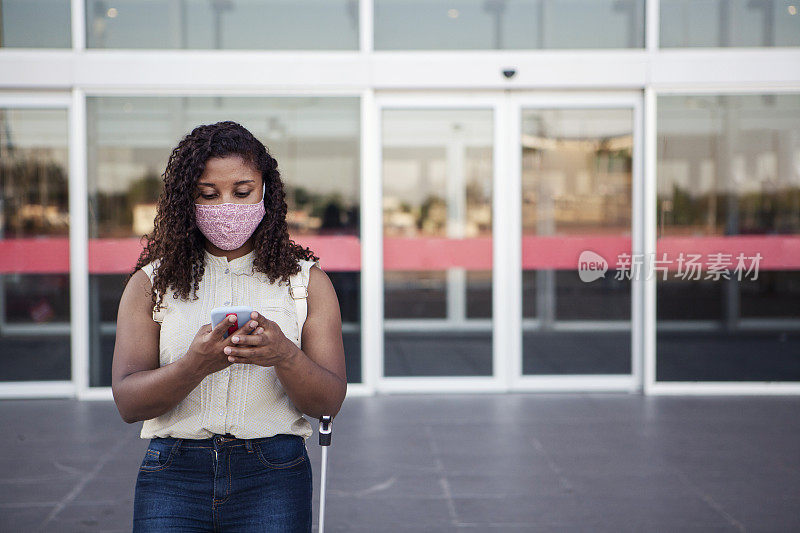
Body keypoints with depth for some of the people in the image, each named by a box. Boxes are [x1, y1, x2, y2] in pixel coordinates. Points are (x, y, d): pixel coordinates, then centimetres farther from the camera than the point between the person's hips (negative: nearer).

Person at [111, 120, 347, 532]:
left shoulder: (305, 279, 8)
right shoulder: (151, 283, 7)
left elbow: (329, 402, 0)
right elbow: (127, 402, -3)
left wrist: (284, 356, -21)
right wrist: (196, 364, -21)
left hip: (273, 479, 0)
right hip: (173, 476, 0)